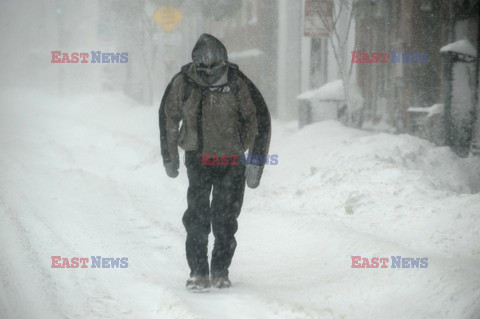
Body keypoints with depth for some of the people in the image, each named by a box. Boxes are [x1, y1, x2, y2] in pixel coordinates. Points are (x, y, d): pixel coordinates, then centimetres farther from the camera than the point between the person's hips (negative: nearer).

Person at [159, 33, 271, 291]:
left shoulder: (238, 84, -11)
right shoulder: (182, 84, -7)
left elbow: (259, 120, -3)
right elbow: (168, 119, 8)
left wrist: (255, 163, -5)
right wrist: (169, 158, 13)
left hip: (231, 159, -1)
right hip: (197, 157, 1)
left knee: (225, 219, 0)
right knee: (196, 216, -8)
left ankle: (220, 272, 13)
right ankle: (198, 272, -1)